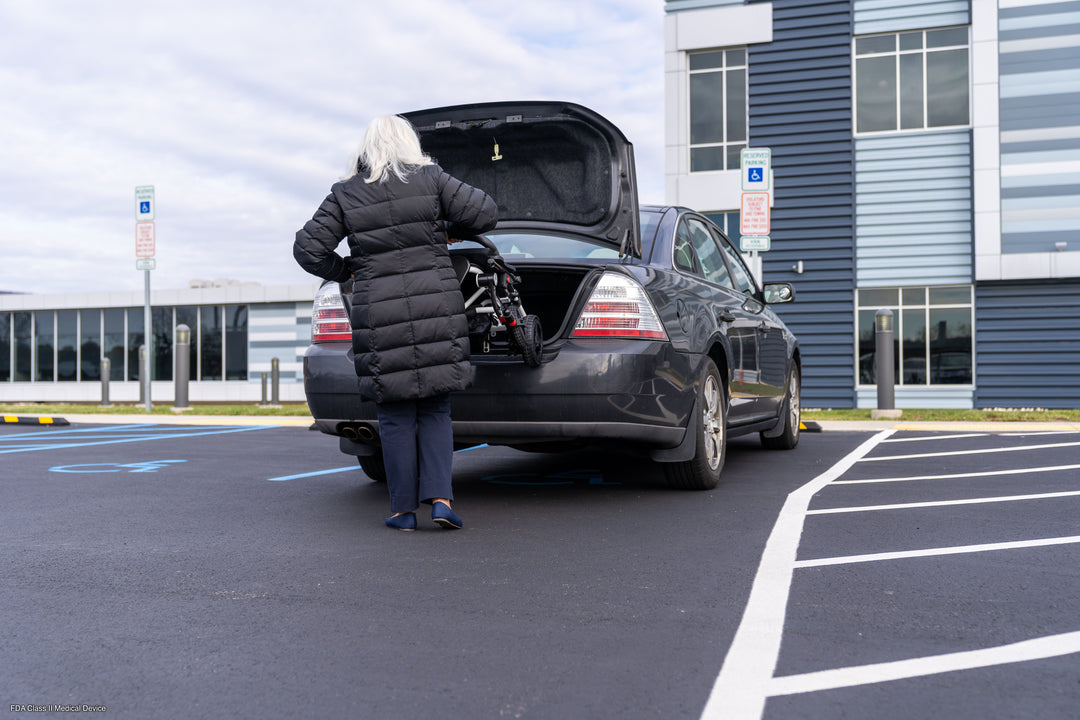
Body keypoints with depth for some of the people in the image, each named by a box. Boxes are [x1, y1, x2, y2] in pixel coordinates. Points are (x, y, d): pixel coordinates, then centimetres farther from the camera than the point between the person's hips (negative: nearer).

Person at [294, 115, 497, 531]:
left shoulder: (346, 195, 4)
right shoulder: (430, 179, 2)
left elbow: (307, 249, 3)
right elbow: (484, 213, -1)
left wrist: (345, 271, 18)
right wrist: (453, 231, 17)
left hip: (379, 313, 0)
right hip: (436, 306, 0)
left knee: (395, 417, 8)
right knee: (435, 411, 10)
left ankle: (403, 509, 11)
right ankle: (440, 498, -1)